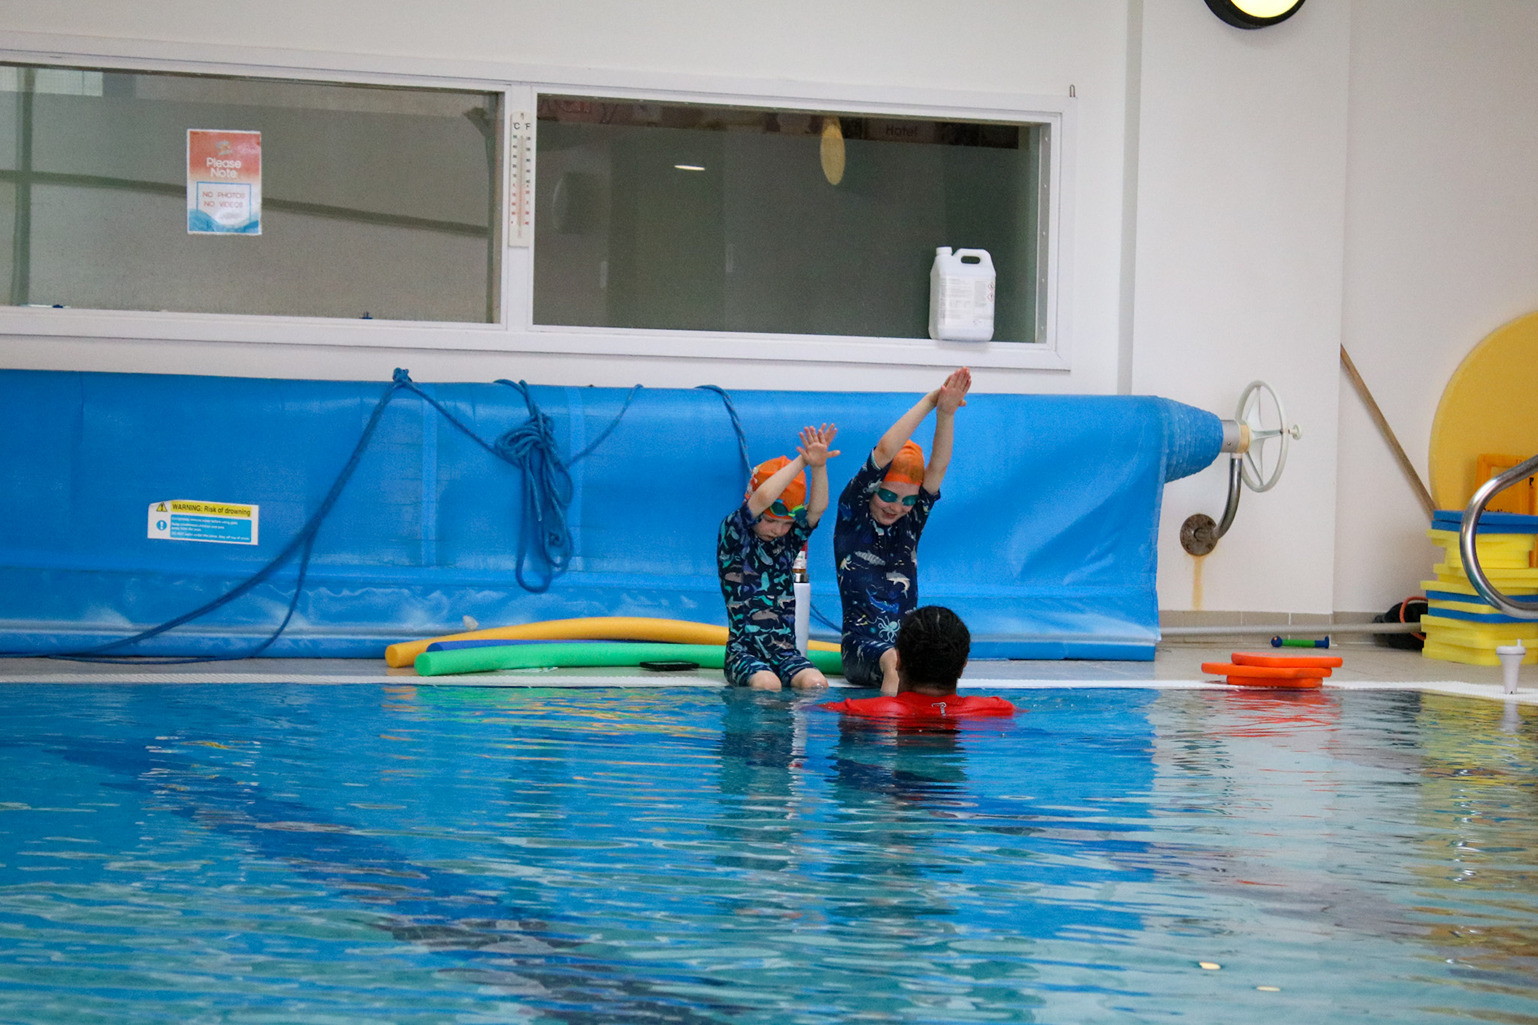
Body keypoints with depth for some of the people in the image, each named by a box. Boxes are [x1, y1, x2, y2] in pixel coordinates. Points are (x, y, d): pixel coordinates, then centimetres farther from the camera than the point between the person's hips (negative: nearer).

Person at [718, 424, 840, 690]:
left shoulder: (790, 539, 11)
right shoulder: (733, 534, -2)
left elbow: (817, 508, -6)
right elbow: (762, 498, -19)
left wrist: (818, 466, -23)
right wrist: (801, 461, -17)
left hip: (786, 651, 4)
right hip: (744, 650, -4)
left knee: (816, 683, -26)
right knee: (767, 684, -34)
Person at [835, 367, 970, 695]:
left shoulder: (911, 521, 15)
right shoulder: (853, 514, 4)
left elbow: (938, 467, 0)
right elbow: (884, 453, -7)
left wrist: (946, 413, -14)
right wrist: (929, 402, -7)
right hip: (863, 644, -5)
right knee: (896, 663, -40)